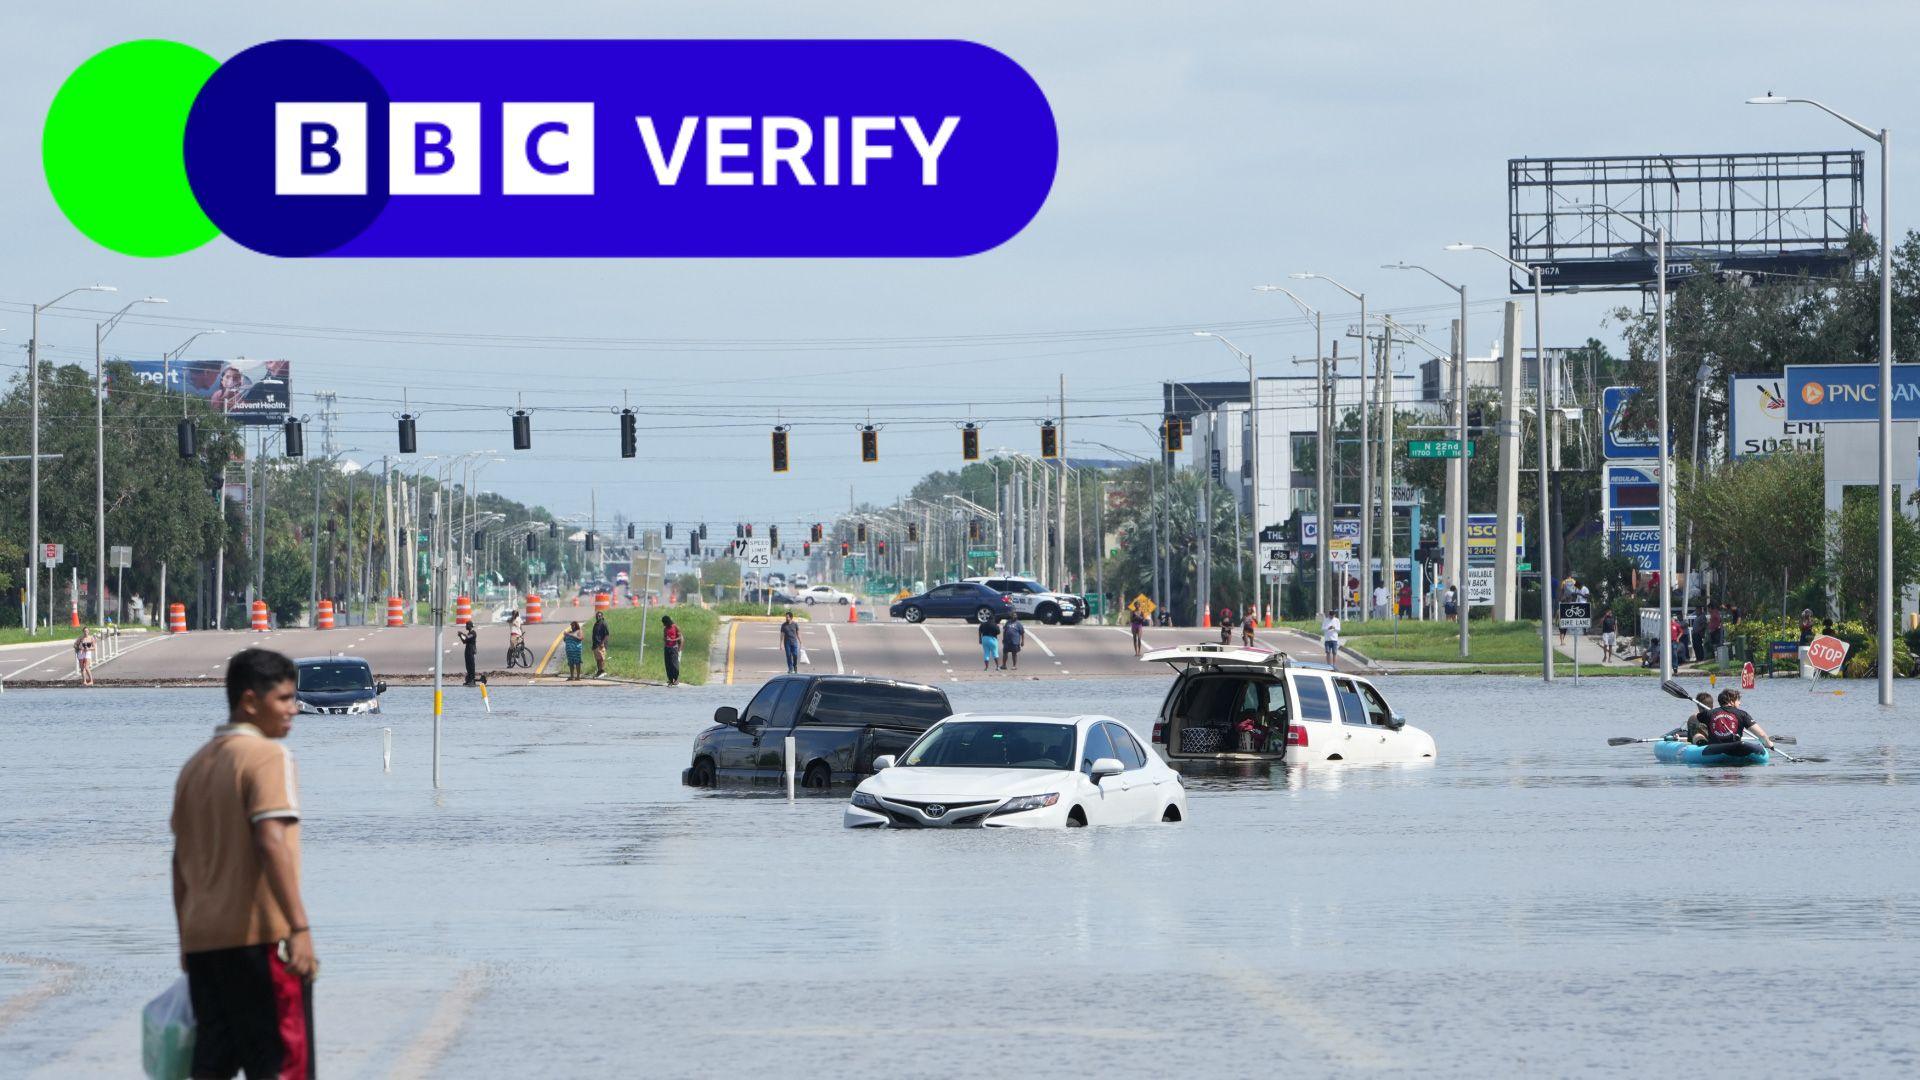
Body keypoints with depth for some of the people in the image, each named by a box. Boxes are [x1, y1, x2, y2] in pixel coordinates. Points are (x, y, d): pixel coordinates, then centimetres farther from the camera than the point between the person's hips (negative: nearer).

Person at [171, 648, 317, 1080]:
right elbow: (271, 842, -21)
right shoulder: (267, 755, -9)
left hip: (204, 941, 7)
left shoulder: (195, 765, 15)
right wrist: (299, 927, -27)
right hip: (258, 936, -7)